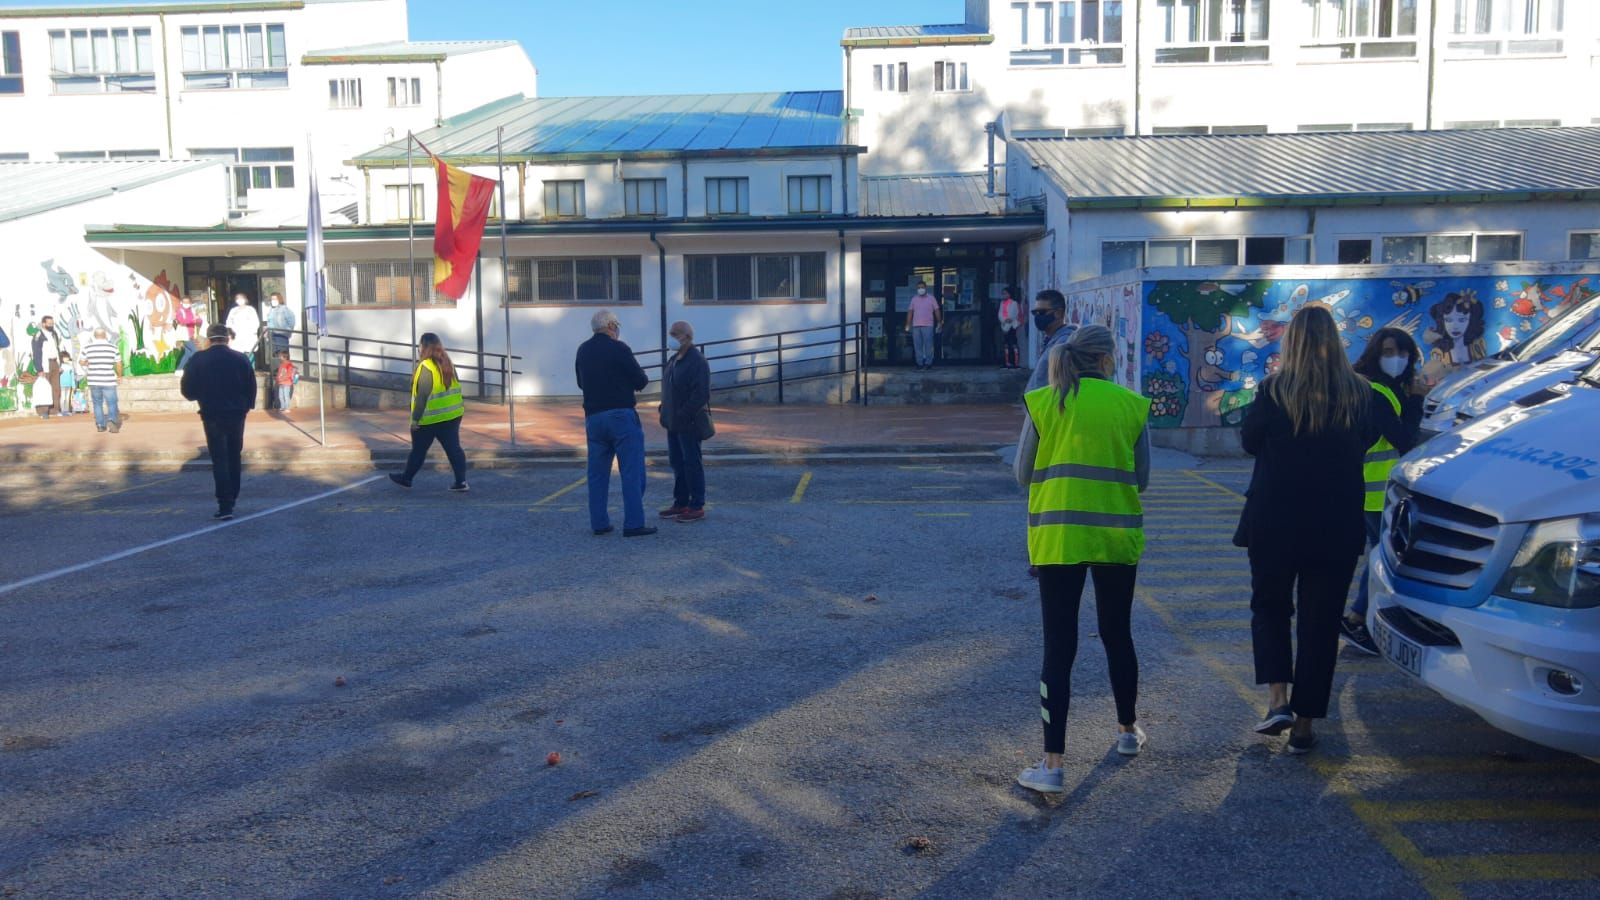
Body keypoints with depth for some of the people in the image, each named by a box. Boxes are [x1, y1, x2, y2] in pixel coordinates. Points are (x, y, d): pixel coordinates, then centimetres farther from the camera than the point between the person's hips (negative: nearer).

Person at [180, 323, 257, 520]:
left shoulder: (198, 360, -6)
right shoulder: (241, 359, -1)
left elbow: (187, 389, -4)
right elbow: (251, 386, 0)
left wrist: (202, 397, 15)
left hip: (212, 416, -2)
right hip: (236, 414, 2)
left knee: (219, 460, -1)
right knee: (234, 457, 18)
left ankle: (225, 505, -9)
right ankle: (232, 497, 27)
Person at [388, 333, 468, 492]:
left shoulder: (426, 367, -16)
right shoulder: (448, 364, 8)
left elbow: (422, 396, -20)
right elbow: (455, 389, 13)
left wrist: (415, 418, -16)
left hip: (429, 419, -6)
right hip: (452, 416, 6)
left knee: (418, 450, 10)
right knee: (453, 449, 4)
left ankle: (406, 478, 25)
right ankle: (461, 481, -2)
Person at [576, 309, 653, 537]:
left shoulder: (583, 350, 10)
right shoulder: (618, 348, -10)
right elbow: (641, 381, -8)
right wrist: (636, 377, 13)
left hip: (593, 417, 6)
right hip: (621, 416, -6)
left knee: (597, 473, 10)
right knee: (632, 471, -3)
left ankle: (599, 523, 12)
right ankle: (633, 524, -6)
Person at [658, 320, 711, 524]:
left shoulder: (697, 362, -15)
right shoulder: (673, 360, 14)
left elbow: (701, 394, -22)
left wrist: (683, 415, -22)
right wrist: (665, 412, 10)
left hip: (689, 423, -9)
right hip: (674, 423, 9)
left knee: (691, 463, -3)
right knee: (677, 462, 13)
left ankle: (697, 507, 3)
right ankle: (681, 503, 22)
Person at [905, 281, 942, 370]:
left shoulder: (931, 298, 6)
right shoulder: (914, 299, 13)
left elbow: (937, 310, 5)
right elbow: (910, 312, 13)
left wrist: (939, 322, -2)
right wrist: (908, 324, 6)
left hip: (928, 325, -3)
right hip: (916, 326, 3)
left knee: (928, 345, -7)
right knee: (917, 345, 1)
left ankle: (928, 362, -3)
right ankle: (919, 363, 5)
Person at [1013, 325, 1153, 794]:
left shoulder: (1042, 403, -3)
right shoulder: (1132, 405, 0)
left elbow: (1023, 474, 3)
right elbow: (1141, 477, 7)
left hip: (1057, 537, -1)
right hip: (1117, 536, 2)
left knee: (1059, 648, 0)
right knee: (1117, 635, 20)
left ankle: (1052, 764, -1)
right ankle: (1128, 730, 39)